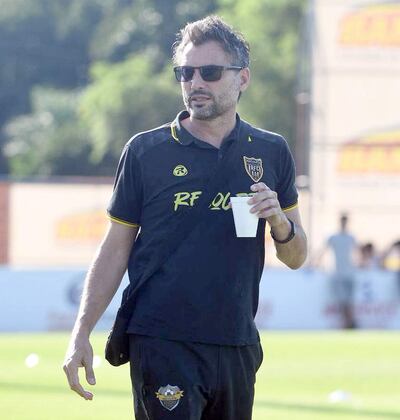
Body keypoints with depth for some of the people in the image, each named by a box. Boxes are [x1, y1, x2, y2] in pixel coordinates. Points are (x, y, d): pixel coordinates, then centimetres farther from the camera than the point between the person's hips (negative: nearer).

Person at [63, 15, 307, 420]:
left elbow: (295, 258, 14)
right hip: (161, 344, -3)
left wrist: (280, 222, -8)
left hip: (237, 347, 3)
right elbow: (116, 249, 6)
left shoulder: (271, 152, 10)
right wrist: (81, 333, -2)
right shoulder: (145, 151, 3)